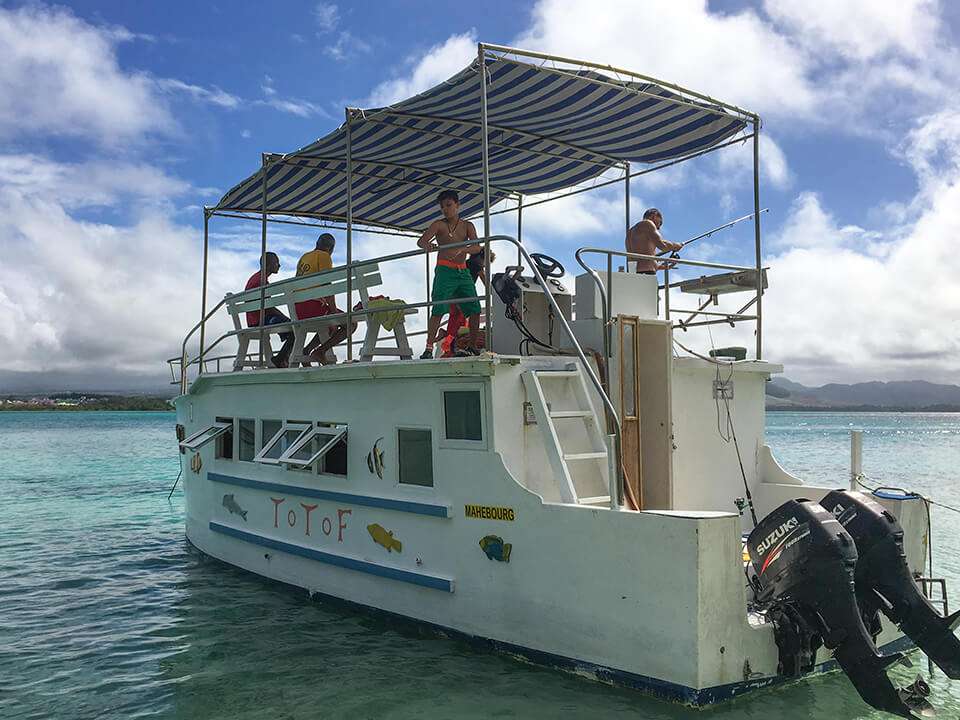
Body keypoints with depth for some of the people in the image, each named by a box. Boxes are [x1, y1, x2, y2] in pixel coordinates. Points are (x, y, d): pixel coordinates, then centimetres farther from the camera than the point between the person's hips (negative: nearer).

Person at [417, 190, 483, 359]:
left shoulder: (467, 225, 7)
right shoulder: (439, 225, 0)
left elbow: (477, 247, -8)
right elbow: (421, 241, -15)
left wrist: (460, 250, -29)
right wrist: (426, 245, -40)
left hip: (463, 272, 4)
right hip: (445, 271, -4)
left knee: (475, 310, 2)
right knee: (438, 309, -15)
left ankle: (472, 346, 17)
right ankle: (429, 348, -17)